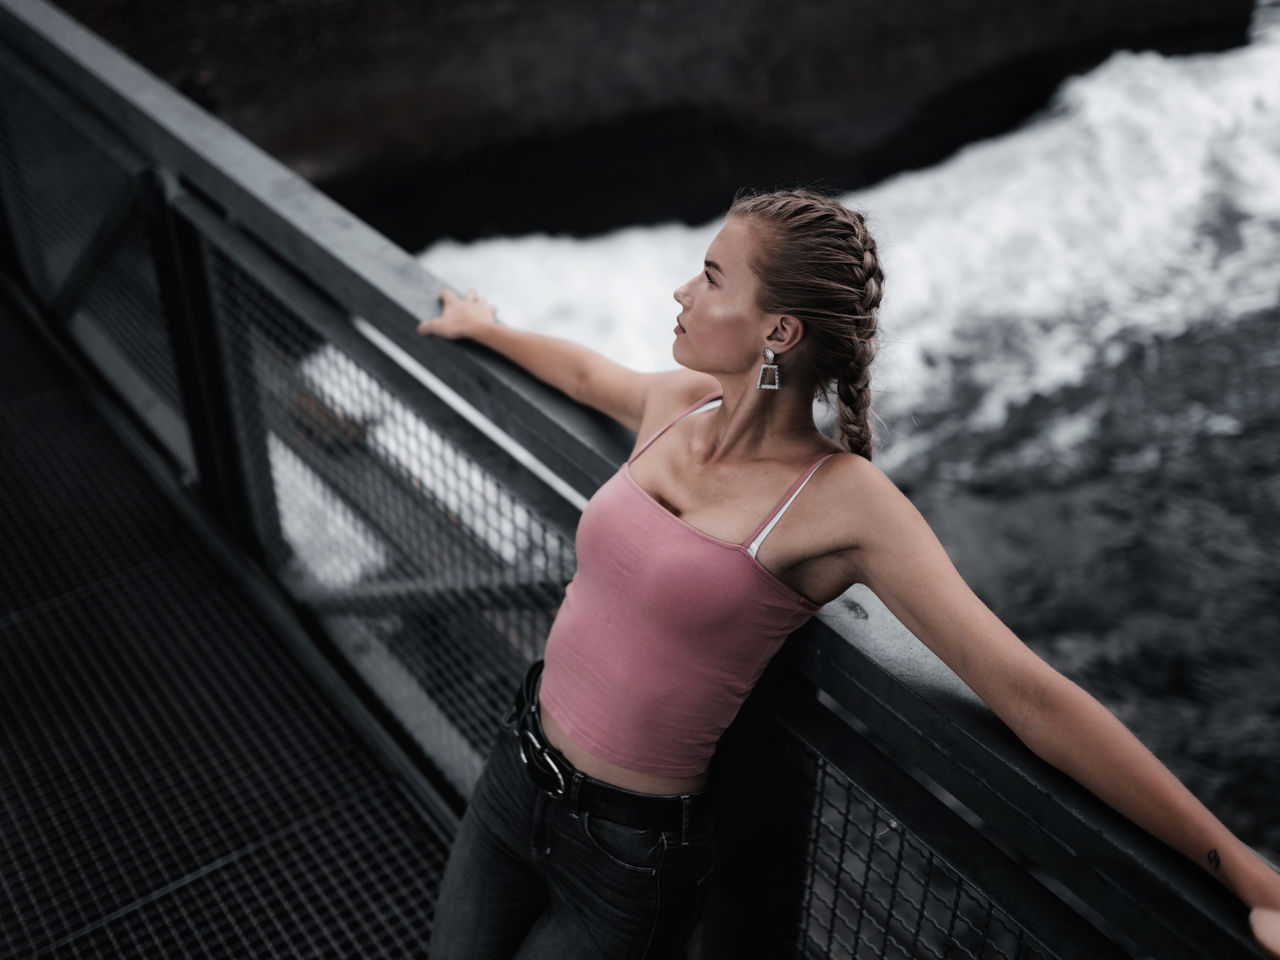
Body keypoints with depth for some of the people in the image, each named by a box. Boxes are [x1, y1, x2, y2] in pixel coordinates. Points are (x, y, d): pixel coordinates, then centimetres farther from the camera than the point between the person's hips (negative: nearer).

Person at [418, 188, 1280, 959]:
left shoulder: (840, 501, -22)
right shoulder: (676, 405, -4)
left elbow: (1028, 691, -26)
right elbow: (583, 371, 20)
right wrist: (482, 326, 39)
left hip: (627, 863, -6)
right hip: (513, 779, 6)